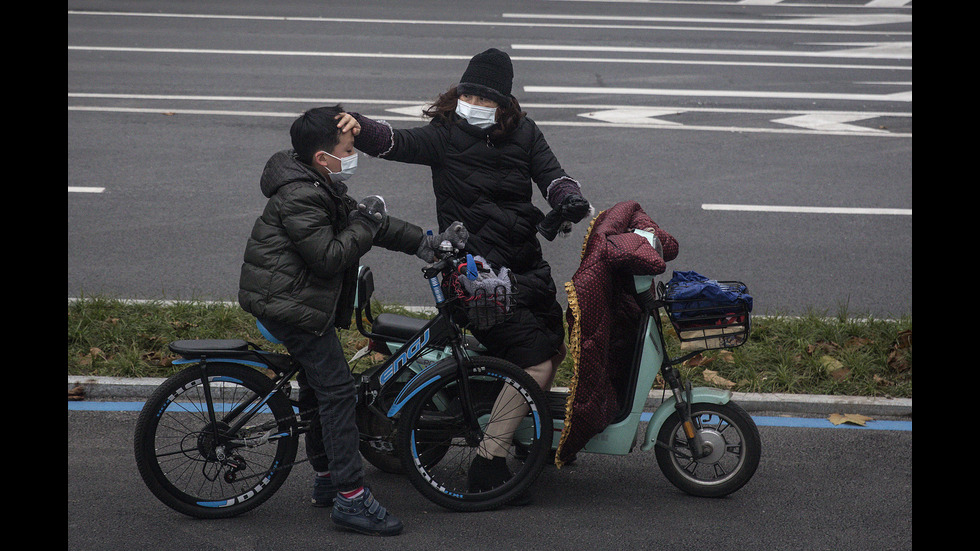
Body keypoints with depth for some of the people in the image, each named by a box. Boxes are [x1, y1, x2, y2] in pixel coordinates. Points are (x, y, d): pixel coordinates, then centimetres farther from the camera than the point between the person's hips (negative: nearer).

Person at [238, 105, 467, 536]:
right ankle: (351, 500, -11)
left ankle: (327, 482, 30)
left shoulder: (321, 188, 11)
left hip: (294, 302, 11)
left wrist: (426, 242, 10)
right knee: (337, 390, -11)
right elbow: (330, 258, -25)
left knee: (319, 387, 19)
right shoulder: (301, 198, -22)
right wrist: (365, 225, -15)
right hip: (291, 304, -11)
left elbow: (363, 220, 16)